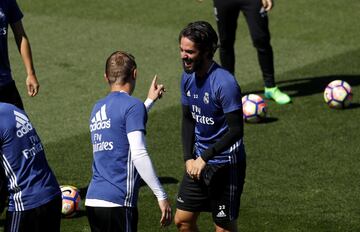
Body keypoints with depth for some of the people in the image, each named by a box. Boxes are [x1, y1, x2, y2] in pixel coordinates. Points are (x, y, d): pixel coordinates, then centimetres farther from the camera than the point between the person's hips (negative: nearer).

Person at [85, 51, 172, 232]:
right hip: (117, 203, -7)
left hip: (92, 201, 7)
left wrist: (150, 101, 44)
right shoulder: (133, 105, -7)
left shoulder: (98, 108, 16)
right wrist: (161, 196, -14)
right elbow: (139, 154, -16)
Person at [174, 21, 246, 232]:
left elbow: (236, 131, -22)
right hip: (199, 161, 8)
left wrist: (205, 157, -24)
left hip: (225, 165, -8)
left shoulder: (225, 83, -23)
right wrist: (189, 158, 2)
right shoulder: (188, 77, 2)